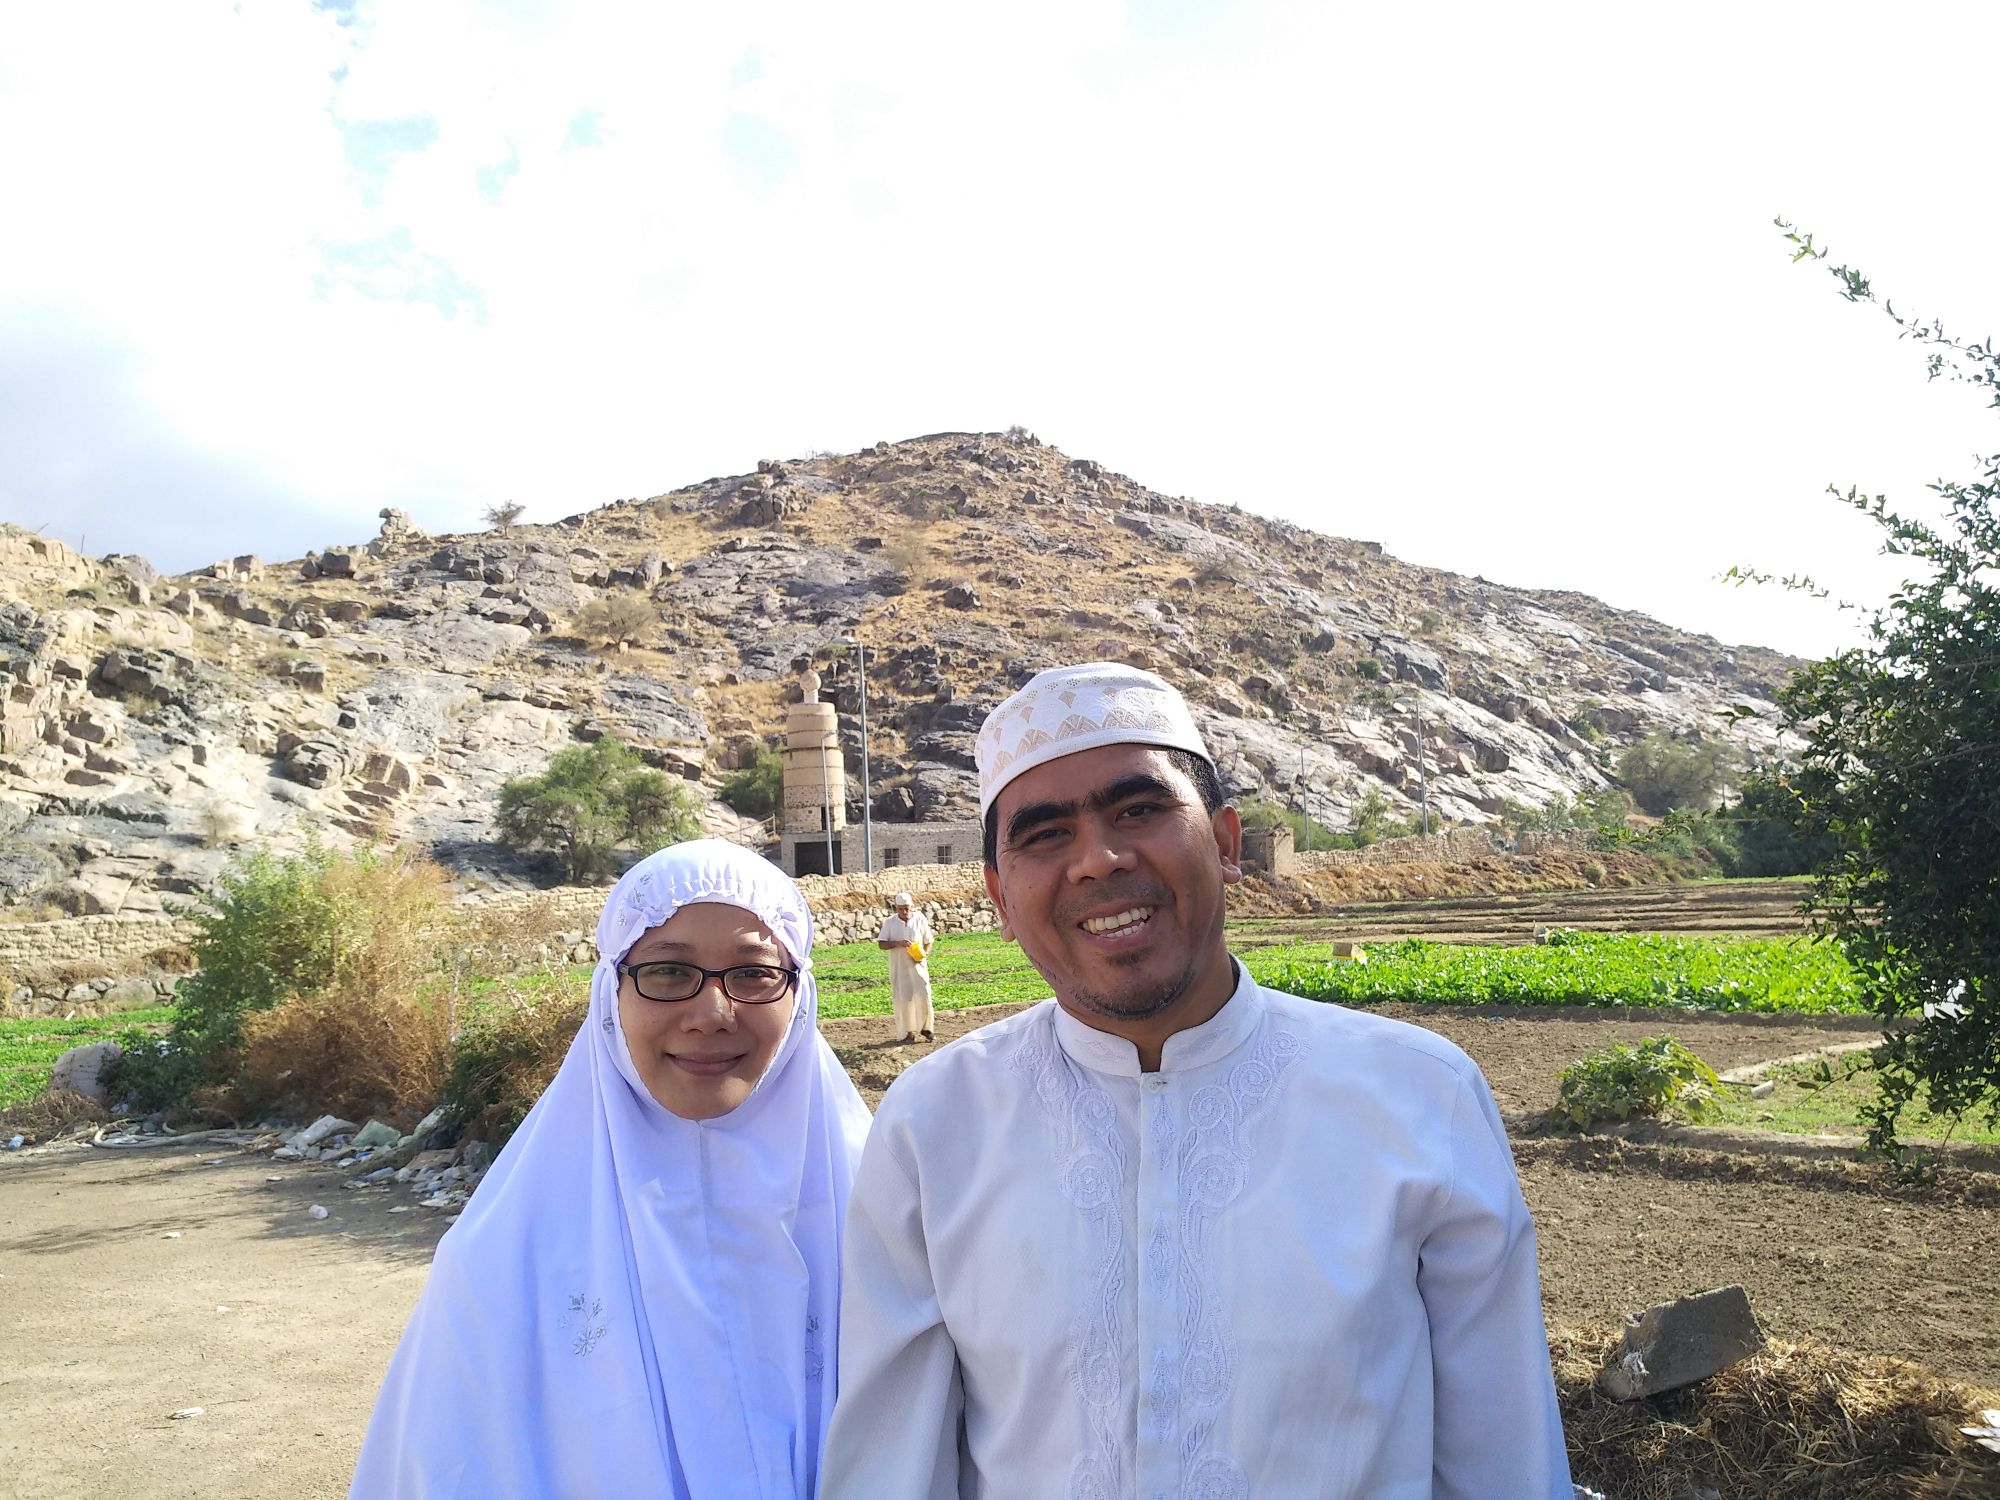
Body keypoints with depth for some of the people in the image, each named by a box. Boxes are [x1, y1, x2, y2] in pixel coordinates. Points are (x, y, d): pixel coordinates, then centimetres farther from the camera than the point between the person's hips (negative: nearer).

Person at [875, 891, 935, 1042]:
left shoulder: (920, 919, -1)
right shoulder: (890, 922, -2)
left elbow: (928, 942, 7)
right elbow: (881, 944, -2)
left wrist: (925, 953, -13)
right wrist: (898, 943, -18)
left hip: (917, 964, 0)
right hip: (898, 966, 0)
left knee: (923, 995, -8)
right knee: (903, 998, 1)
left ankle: (925, 1028, 6)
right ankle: (907, 1032, 11)